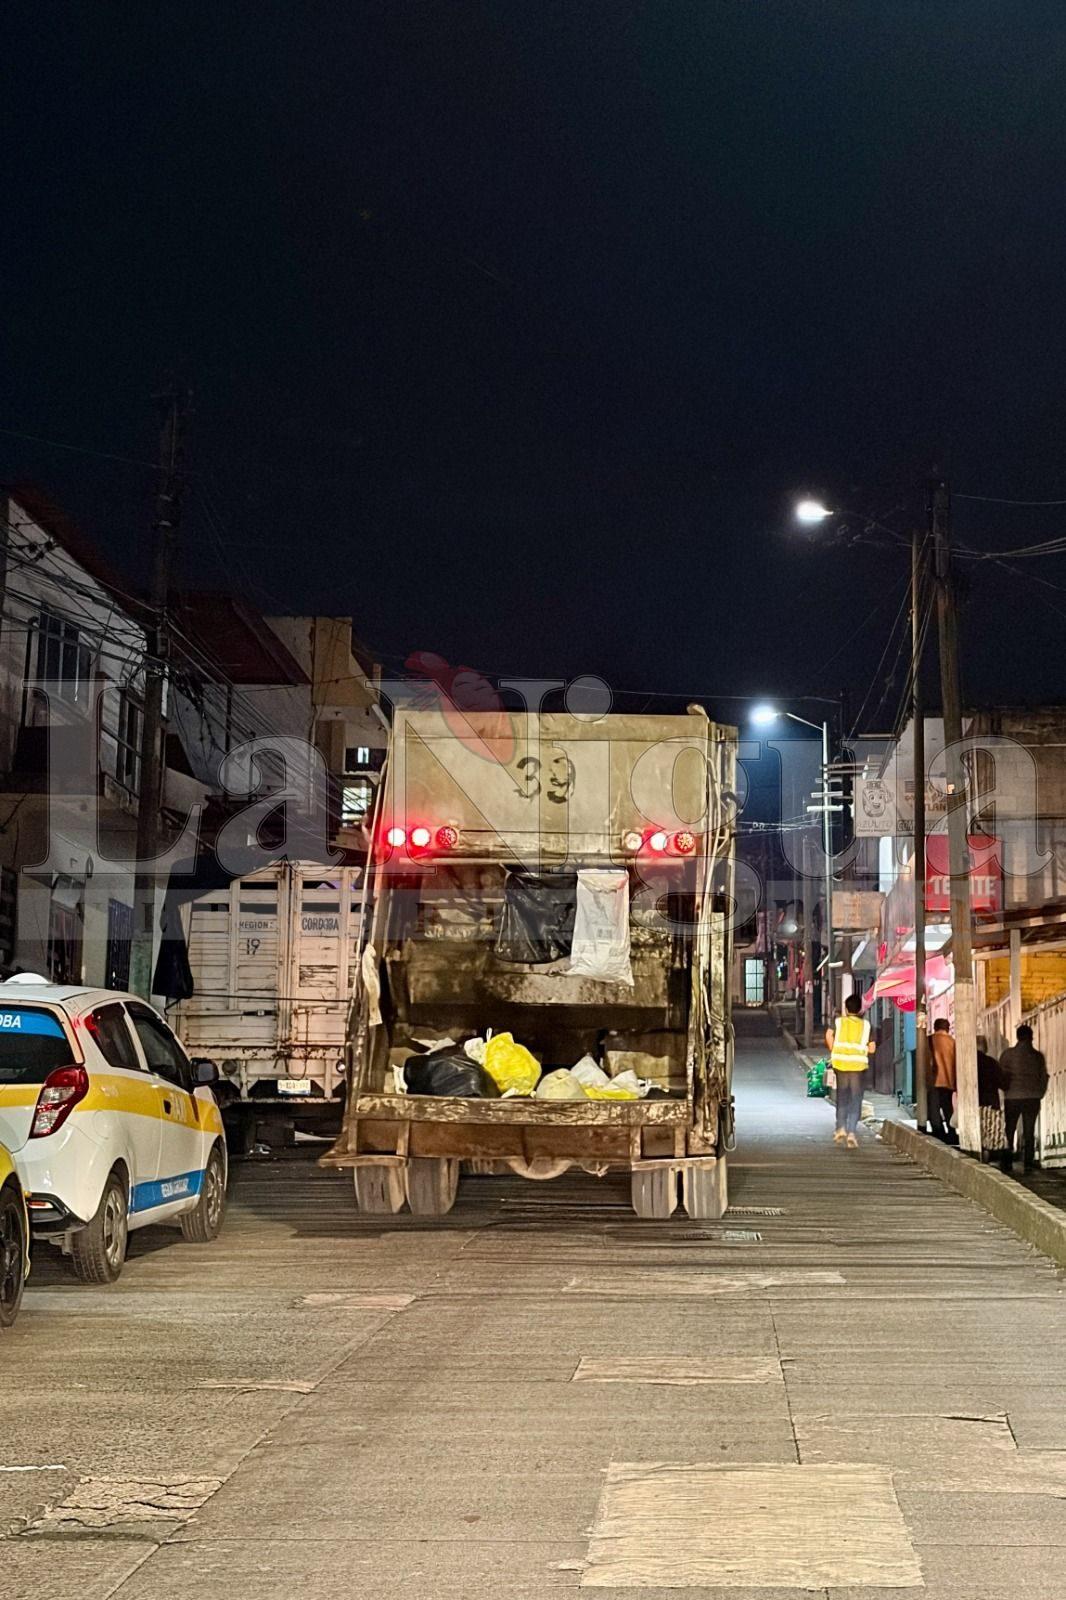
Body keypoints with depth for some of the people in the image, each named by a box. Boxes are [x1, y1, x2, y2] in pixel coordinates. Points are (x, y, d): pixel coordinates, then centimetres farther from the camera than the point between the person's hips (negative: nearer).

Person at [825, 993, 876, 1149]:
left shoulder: (838, 1022, 6)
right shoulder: (866, 1025, 7)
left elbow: (829, 1035, -12)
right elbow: (872, 1048, 4)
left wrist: (833, 1051, 2)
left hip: (840, 1064, 1)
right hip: (858, 1065, 0)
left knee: (841, 1097, 17)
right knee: (855, 1100, 4)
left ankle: (840, 1128, 10)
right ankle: (852, 1132, -5)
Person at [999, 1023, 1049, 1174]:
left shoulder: (1008, 1054, -5)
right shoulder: (1038, 1056, 0)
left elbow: (1001, 1076, -1)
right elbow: (1044, 1077, 5)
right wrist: (1039, 1094, 17)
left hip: (1012, 1097, -1)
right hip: (1032, 1098, 1)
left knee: (1009, 1131, 8)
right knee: (1029, 1132, 7)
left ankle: (1007, 1163, 3)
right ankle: (1028, 1163, 3)